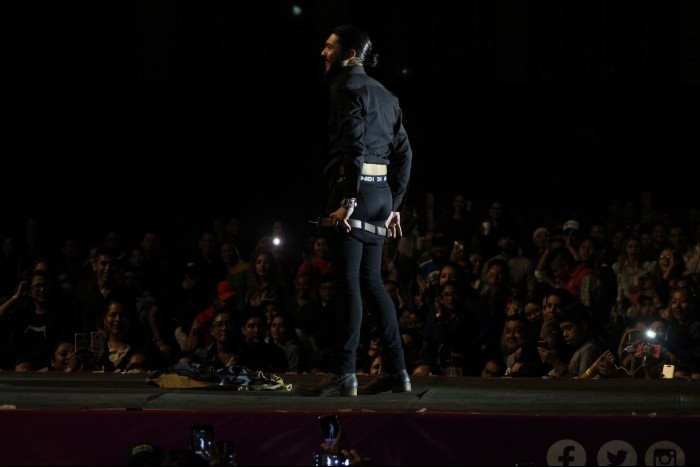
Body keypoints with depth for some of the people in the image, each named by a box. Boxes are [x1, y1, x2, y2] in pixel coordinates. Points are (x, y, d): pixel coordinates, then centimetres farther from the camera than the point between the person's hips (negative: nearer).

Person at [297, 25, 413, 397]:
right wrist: (394, 205, 19)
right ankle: (396, 371, 11)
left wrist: (349, 199, -20)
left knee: (347, 281, -7)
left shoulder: (347, 86, -7)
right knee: (371, 281, 12)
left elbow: (354, 146, -17)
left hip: (356, 188, -8)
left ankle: (344, 374, -8)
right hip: (382, 191, 8)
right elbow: (404, 152, 17)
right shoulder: (385, 94, 19)